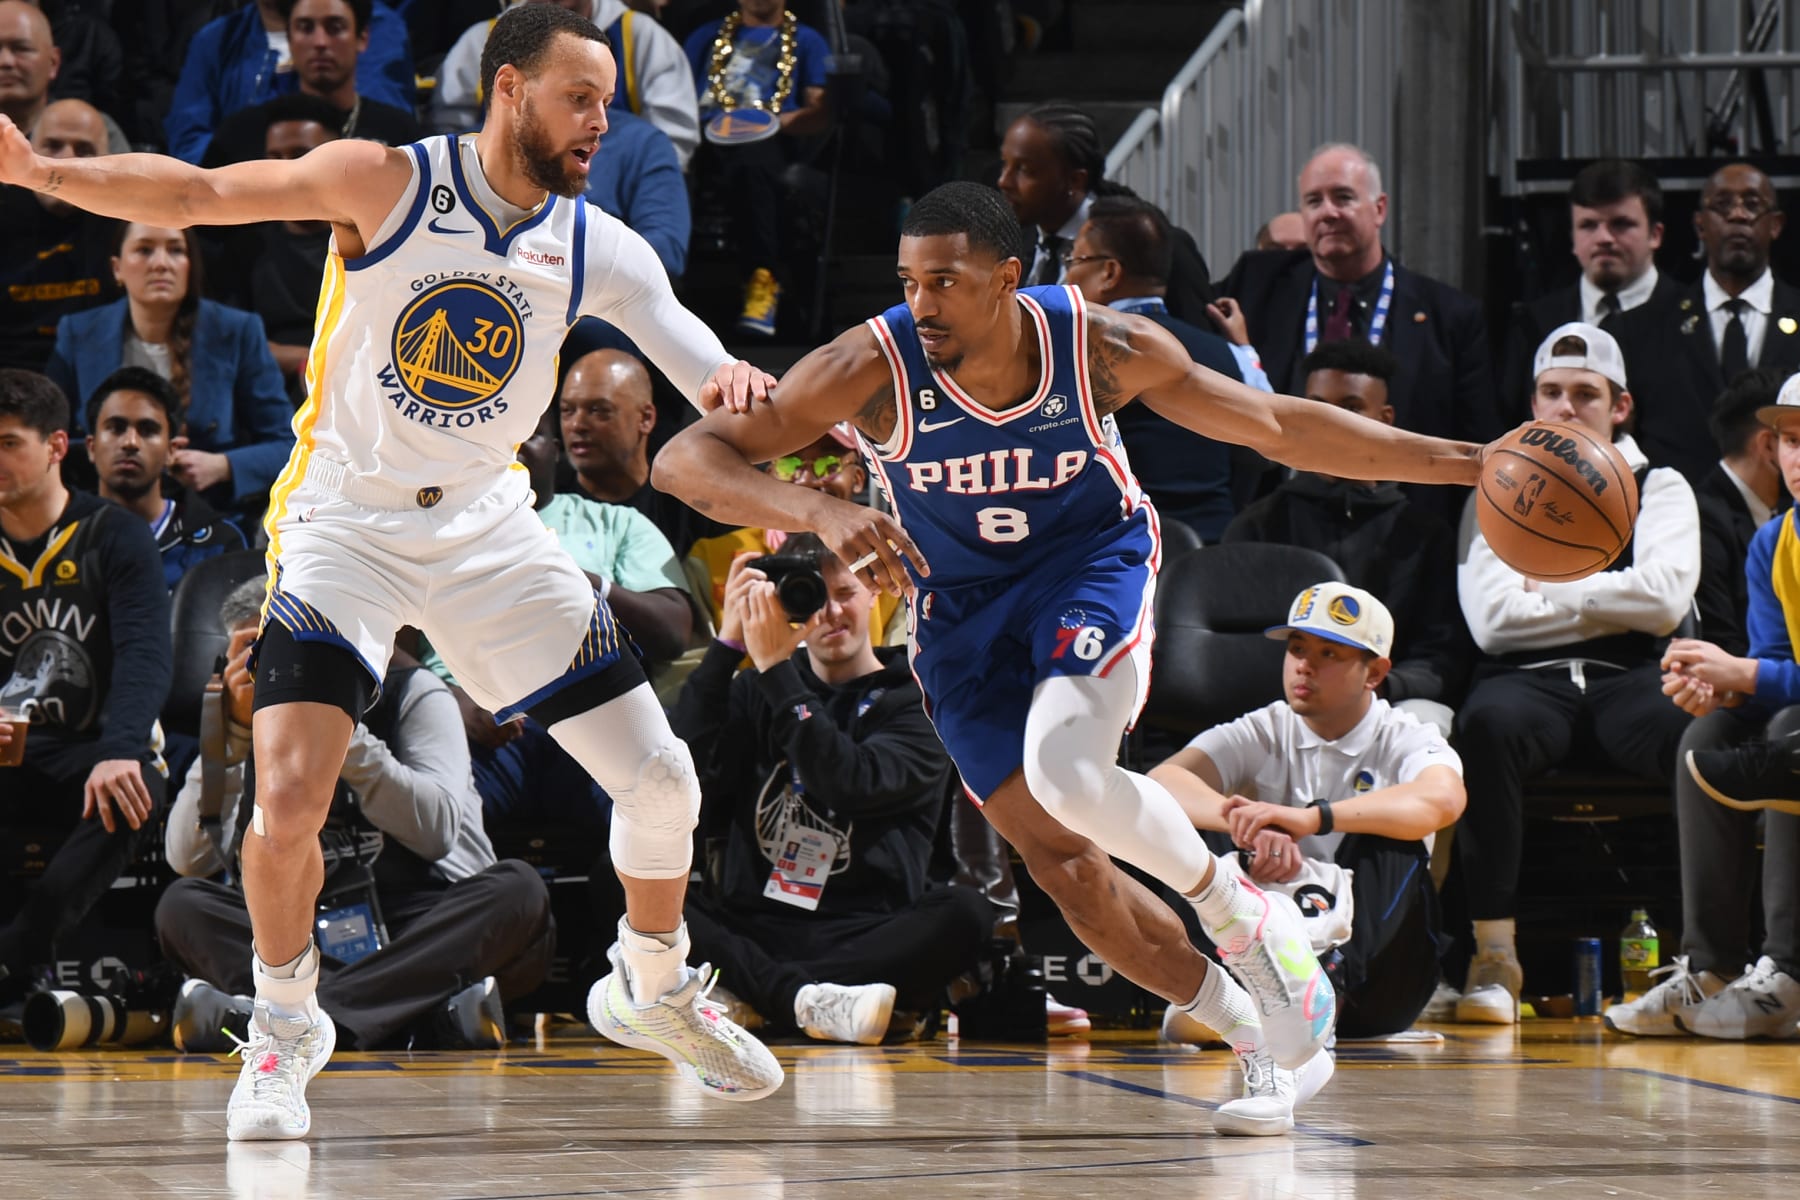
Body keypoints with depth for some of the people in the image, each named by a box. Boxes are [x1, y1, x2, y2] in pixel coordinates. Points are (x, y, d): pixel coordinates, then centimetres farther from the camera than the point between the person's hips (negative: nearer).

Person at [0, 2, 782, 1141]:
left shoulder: (601, 251, -4)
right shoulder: (387, 183, -13)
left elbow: (716, 381, -4)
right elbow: (197, 193, -16)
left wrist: (737, 384, -30)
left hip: (488, 528, 4)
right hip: (347, 523, -4)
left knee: (662, 781, 2)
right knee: (287, 803, -20)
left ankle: (654, 990, 30)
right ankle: (286, 1027, 7)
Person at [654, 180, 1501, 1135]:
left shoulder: (1102, 348, -22)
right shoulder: (873, 368, -26)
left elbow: (1278, 427, -8)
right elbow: (684, 460, -30)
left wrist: (1464, 463, -8)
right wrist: (821, 512, -48)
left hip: (1091, 563, -2)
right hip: (960, 609, 2)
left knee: (1065, 774, -31)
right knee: (1057, 857, 0)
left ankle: (1242, 917, -3)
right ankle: (1251, 1031, 19)